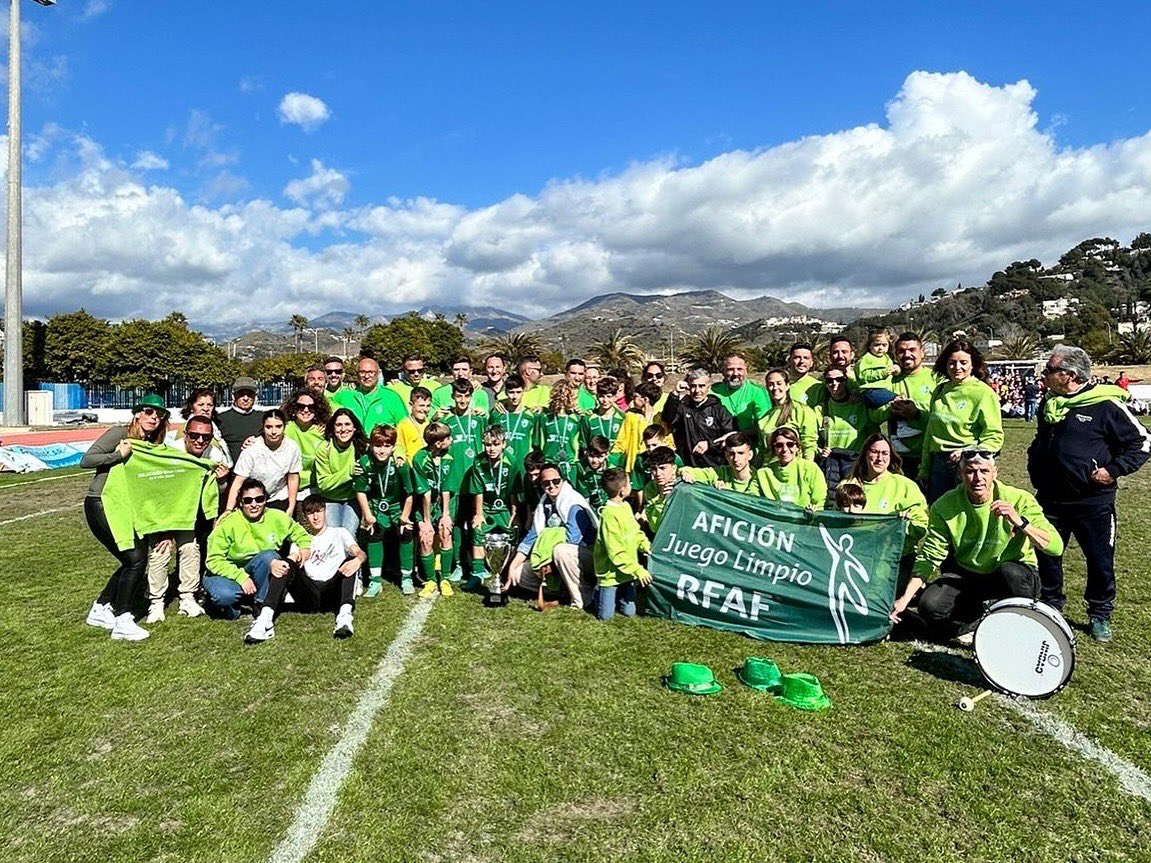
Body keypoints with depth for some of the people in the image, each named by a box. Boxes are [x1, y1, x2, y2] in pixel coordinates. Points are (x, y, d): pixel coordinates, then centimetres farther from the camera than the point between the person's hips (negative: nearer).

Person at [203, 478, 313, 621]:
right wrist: (241, 577, -26)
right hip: (226, 573, -3)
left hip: (259, 574, 3)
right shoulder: (228, 524, -18)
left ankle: (261, 605, -12)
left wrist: (301, 553, -21)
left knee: (269, 556, -30)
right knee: (225, 595, -37)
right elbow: (214, 560, -16)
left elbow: (303, 537, 1)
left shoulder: (277, 518, -9)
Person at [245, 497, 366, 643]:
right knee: (285, 565, -21)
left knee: (351, 561, -26)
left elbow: (359, 552, 1)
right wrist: (273, 564, -19)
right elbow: (294, 565, 6)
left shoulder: (339, 533, 21)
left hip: (333, 593, -1)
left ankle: (345, 615, -47)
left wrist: (358, 560, -26)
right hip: (309, 596, 1)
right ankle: (265, 620, -40)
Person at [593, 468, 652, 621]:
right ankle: (598, 592, 30)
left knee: (629, 612, 8)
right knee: (605, 615, 2)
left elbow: (635, 531, 14)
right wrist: (637, 569, -23)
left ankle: (616, 595, 36)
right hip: (611, 573, -7)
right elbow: (616, 553, -24)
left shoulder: (626, 506, 2)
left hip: (627, 571, 7)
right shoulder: (609, 515, -24)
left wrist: (645, 545, -5)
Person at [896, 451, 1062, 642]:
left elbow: (1056, 547, -24)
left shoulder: (1019, 500, -18)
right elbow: (929, 556, -11)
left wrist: (1019, 522, -41)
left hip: (1017, 576, -1)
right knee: (930, 605, -24)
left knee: (1011, 571, -37)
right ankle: (976, 620, 11)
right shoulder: (944, 507, -13)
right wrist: (905, 598, -21)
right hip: (965, 574, 2)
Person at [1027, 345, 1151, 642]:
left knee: (1100, 559, 6)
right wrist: (1035, 470, 13)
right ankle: (1049, 605, 29)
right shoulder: (1049, 404, 8)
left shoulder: (1106, 405, -11)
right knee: (1046, 555, 11)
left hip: (1093, 501, -5)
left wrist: (1113, 470, -14)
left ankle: (1100, 615, 24)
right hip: (1050, 498, 5)